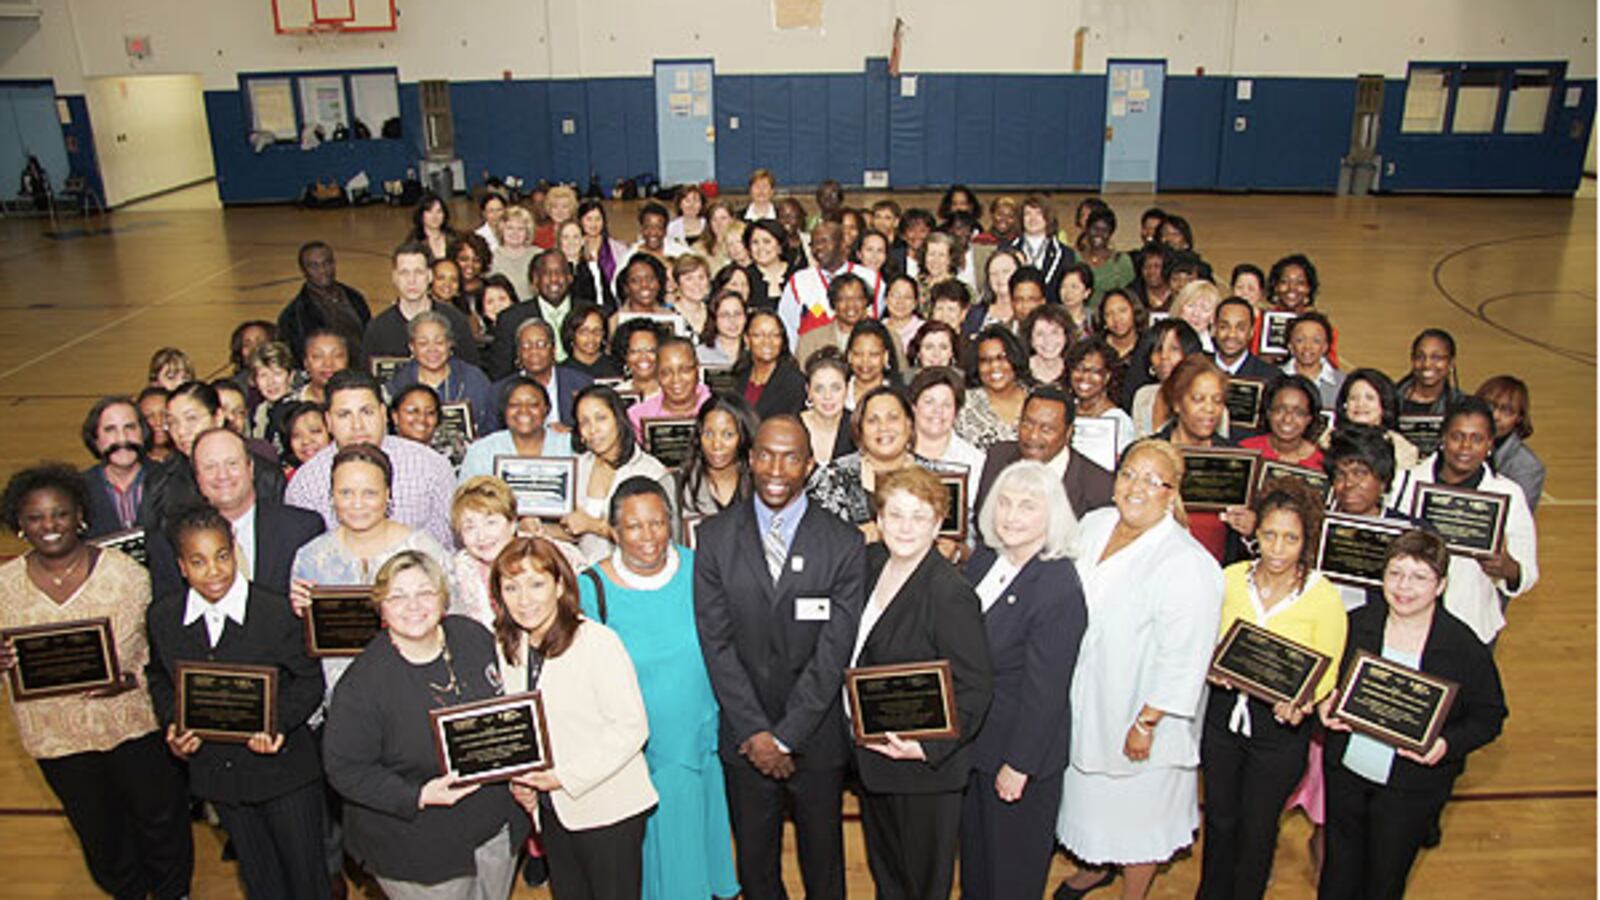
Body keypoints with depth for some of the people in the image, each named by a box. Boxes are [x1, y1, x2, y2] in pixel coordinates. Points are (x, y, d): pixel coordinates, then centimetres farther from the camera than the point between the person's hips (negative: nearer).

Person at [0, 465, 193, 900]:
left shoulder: (127, 572, -11)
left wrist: (133, 679, -23)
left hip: (135, 723, -2)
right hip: (57, 737, 2)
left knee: (161, 816, 14)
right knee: (97, 830, 20)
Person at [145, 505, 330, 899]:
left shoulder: (278, 613, -18)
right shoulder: (161, 617, -6)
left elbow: (309, 681, -9)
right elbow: (158, 678, 9)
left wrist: (279, 722, -26)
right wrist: (172, 726, -8)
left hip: (283, 768, -3)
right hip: (216, 773, 3)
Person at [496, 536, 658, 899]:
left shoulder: (598, 642, -19)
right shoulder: (508, 648, 3)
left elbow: (632, 727, -20)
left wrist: (566, 776, -20)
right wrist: (516, 779, -3)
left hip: (608, 811, -6)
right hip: (551, 810, 6)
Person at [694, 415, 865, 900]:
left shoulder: (844, 543, -8)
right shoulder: (715, 536, -4)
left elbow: (833, 652, -11)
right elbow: (716, 641, -7)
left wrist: (785, 736, -14)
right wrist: (754, 732, -12)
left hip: (816, 736, -1)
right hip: (744, 739, 1)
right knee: (755, 860, 17)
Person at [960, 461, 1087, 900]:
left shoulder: (1060, 588, -25)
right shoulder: (984, 557, -3)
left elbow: (1044, 691, -21)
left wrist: (1018, 765, -16)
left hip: (1022, 747, -7)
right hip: (969, 737, 7)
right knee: (973, 846, 26)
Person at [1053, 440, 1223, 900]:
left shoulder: (1190, 566, -26)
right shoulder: (1093, 525, -5)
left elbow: (1182, 661, -23)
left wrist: (1146, 724, -19)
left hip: (1135, 712, -6)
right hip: (1082, 701, 7)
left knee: (1136, 811, 14)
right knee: (1087, 790, 26)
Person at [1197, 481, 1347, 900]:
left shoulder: (1325, 598, -13)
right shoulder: (1231, 578, -6)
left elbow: (1328, 672, -6)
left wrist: (1302, 703, -25)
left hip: (1281, 727, -2)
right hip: (1224, 713, 3)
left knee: (1257, 828, 13)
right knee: (1219, 817, 18)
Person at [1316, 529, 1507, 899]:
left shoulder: (1464, 647, -14)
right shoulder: (1355, 624, -7)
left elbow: (1490, 717, -5)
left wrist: (1448, 745, -22)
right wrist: (1326, 704, -14)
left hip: (1412, 788, -2)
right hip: (1345, 772, 2)